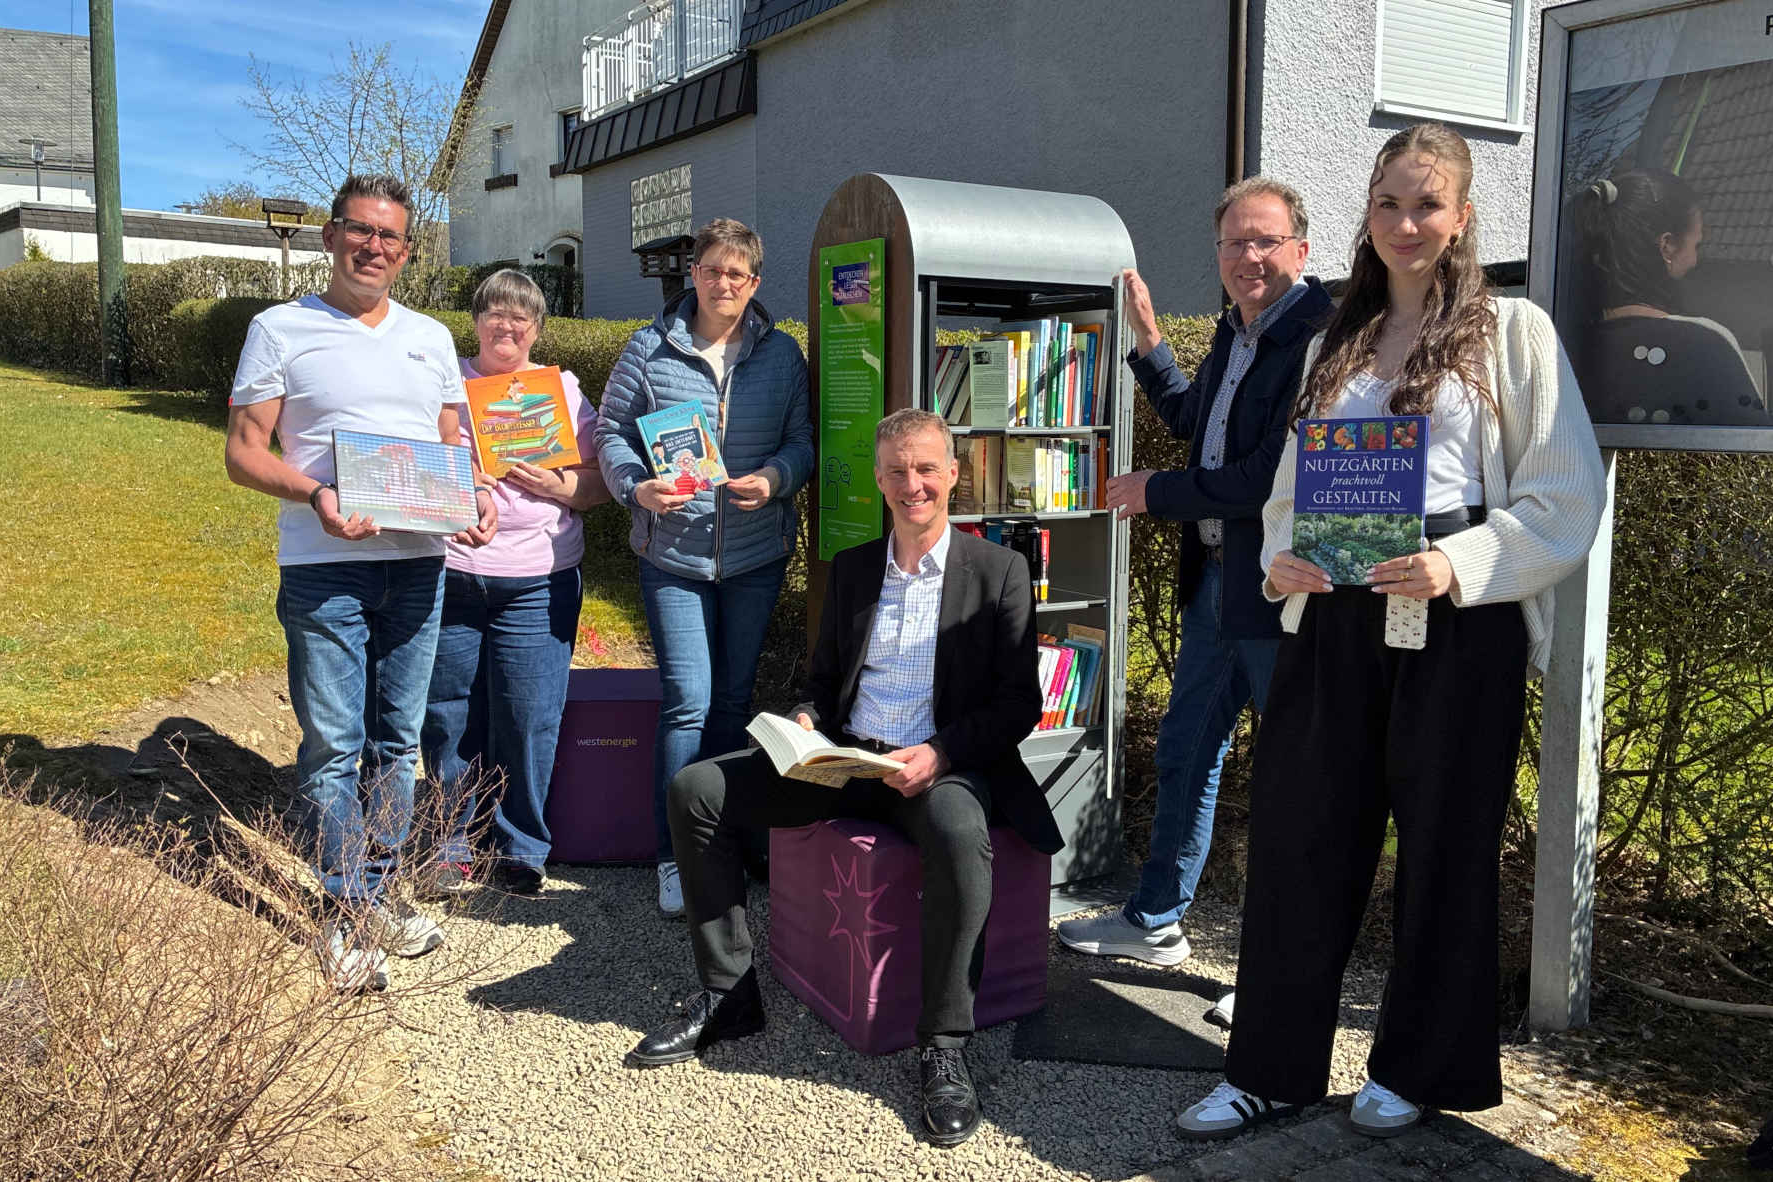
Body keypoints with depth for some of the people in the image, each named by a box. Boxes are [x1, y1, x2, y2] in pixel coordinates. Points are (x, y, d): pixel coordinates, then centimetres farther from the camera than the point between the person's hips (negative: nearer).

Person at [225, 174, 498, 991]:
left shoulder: (431, 338, 15)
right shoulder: (280, 330, 2)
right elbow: (244, 452, -2)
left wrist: (478, 497, -4)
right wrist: (315, 495, -20)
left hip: (418, 563, 4)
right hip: (324, 567, -4)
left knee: (397, 738, 11)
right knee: (333, 745, -1)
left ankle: (377, 891, 25)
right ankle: (344, 913, 11)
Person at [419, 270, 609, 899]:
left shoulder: (562, 388, 11)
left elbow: (601, 481, 8)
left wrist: (559, 486, -11)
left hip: (536, 583, 0)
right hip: (448, 578, 1)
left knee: (529, 719, -1)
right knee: (449, 718, 5)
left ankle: (521, 850, 15)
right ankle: (454, 845, 22)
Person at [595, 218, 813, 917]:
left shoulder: (781, 354, 5)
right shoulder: (649, 350, 1)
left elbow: (802, 439, 5)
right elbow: (612, 433, 2)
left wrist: (775, 479, -15)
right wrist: (637, 488, -16)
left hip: (756, 555, 2)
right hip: (673, 553, -2)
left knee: (733, 698, 12)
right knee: (688, 698, -8)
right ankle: (675, 855, 3)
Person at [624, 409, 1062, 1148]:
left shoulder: (998, 571, 0)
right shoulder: (850, 569, 14)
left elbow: (1019, 703, -4)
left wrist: (940, 754, -20)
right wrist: (804, 722, -4)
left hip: (942, 767, -5)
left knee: (959, 833, -40)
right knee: (695, 789, -9)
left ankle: (945, 1045, -23)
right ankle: (727, 995, 0)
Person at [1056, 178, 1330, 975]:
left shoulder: (1320, 333, -18)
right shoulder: (1234, 332, 12)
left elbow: (1276, 477, -25)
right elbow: (1191, 421, 30)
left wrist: (1158, 492, -14)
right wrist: (1147, 338, 22)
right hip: (1216, 576, 10)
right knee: (1184, 751, 18)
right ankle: (1154, 922, 35)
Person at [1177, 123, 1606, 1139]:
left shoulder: (1513, 332, 3)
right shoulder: (1338, 346, 17)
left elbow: (1567, 498, -4)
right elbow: (1291, 484, 19)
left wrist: (1460, 565, -18)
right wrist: (1281, 557, -1)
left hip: (1457, 626, -4)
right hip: (1336, 618, 4)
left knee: (1444, 845, 7)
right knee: (1300, 835, 4)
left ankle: (1417, 1068, 26)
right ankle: (1273, 1067, 18)